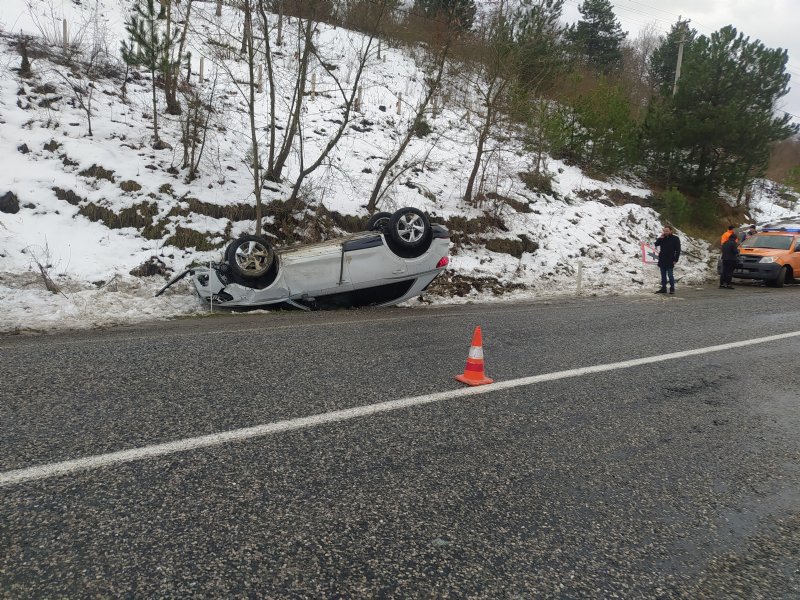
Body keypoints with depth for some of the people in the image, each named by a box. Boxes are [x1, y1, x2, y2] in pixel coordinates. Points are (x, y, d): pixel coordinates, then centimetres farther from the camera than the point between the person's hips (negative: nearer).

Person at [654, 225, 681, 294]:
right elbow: (656, 244, -1)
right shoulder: (662, 238, 9)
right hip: (662, 260, 5)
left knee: (670, 275, -4)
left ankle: (672, 288, 6)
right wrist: (660, 238, -14)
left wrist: (675, 260, -11)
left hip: (670, 261, -5)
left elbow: (678, 250, -5)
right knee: (663, 275, 9)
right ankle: (663, 288, 15)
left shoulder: (675, 239, -5)